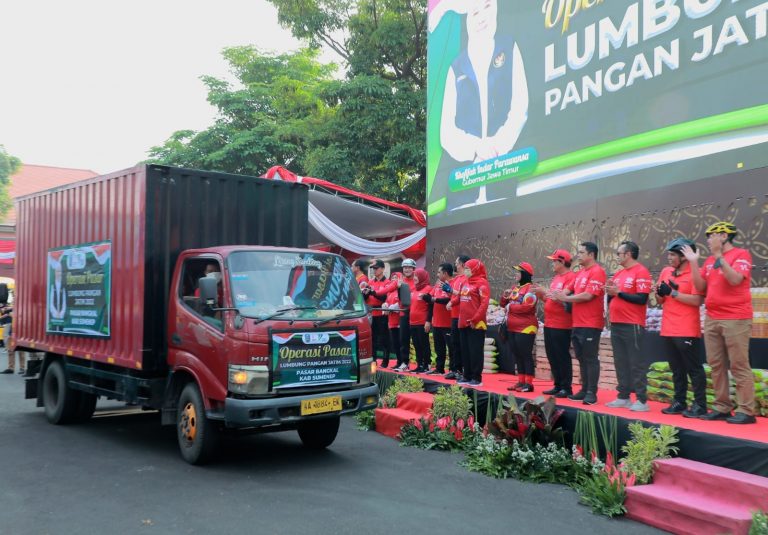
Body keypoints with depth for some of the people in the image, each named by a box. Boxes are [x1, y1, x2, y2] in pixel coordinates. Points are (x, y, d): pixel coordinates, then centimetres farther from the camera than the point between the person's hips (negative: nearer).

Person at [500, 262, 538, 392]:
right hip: (512, 328, 9)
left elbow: (526, 307, -24)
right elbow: (503, 304, 19)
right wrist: (505, 296, -2)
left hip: (525, 328, -9)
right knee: (517, 355, 12)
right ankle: (521, 382, 19)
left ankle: (529, 383, 0)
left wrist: (510, 307, -12)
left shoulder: (531, 289, -11)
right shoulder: (514, 287, 15)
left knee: (526, 355, -5)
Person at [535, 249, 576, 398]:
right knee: (552, 356, 12)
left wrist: (545, 292, -17)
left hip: (561, 326, -9)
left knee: (562, 357, -4)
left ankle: (566, 388, 3)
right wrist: (541, 294, 6)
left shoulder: (570, 277, -12)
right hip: (549, 324, 9)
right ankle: (558, 386, 20)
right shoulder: (556, 278, 17)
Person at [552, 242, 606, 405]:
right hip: (577, 324, 9)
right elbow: (570, 289, 12)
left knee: (590, 359, -4)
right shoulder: (580, 273, 17)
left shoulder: (597, 271, -11)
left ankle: (592, 393, 0)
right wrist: (559, 295, -9)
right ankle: (584, 390, 20)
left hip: (591, 324, -9)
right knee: (582, 359, 13)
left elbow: (588, 295, -20)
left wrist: (565, 298, -14)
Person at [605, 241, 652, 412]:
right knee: (620, 363, 10)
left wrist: (619, 292, -14)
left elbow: (642, 299, -17)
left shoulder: (641, 272, -8)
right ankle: (623, 397, 17)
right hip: (616, 325, 8)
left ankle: (642, 400, -2)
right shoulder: (618, 273, 17)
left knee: (636, 363, -5)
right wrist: (610, 292, 0)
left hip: (633, 326, -8)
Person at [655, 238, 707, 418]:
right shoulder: (665, 272, 12)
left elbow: (697, 300, -19)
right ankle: (679, 403, 20)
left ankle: (700, 405, 4)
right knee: (677, 370, 13)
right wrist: (658, 293, -5)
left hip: (687, 332, -7)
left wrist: (673, 292, -18)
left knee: (694, 369, -1)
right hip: (668, 330, 7)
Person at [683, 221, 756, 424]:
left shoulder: (741, 254, -4)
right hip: (711, 319, 7)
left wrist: (719, 256, -21)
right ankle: (721, 407, 13)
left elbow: (735, 279, -20)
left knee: (739, 365, -6)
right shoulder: (709, 261, 15)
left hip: (735, 320, -7)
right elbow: (700, 287, 11)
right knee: (716, 366, 7)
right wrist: (693, 262, 3)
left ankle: (745, 411, -3)